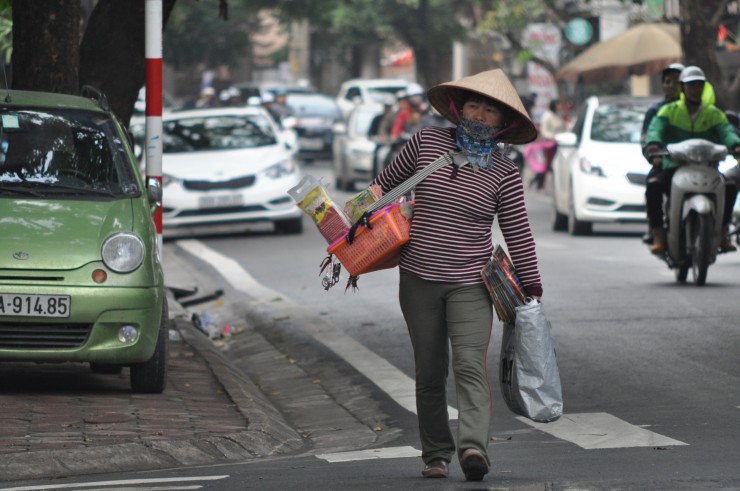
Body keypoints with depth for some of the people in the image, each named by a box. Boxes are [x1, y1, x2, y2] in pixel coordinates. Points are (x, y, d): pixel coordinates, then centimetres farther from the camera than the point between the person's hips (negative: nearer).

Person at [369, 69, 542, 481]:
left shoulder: (504, 174, 0)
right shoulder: (426, 142, 3)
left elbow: (518, 234, 2)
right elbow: (386, 184, 16)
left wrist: (532, 288, -1)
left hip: (471, 283, -2)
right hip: (419, 278, 2)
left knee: (471, 365, -19)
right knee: (430, 373, 7)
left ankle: (474, 447, -34)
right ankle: (436, 454, 16)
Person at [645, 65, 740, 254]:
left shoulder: (713, 114, 10)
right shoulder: (669, 111, 7)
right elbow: (656, 127, -12)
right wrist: (653, 144, -36)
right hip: (674, 168, -2)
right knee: (653, 185, -30)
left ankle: (723, 234, -9)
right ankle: (658, 236, -24)